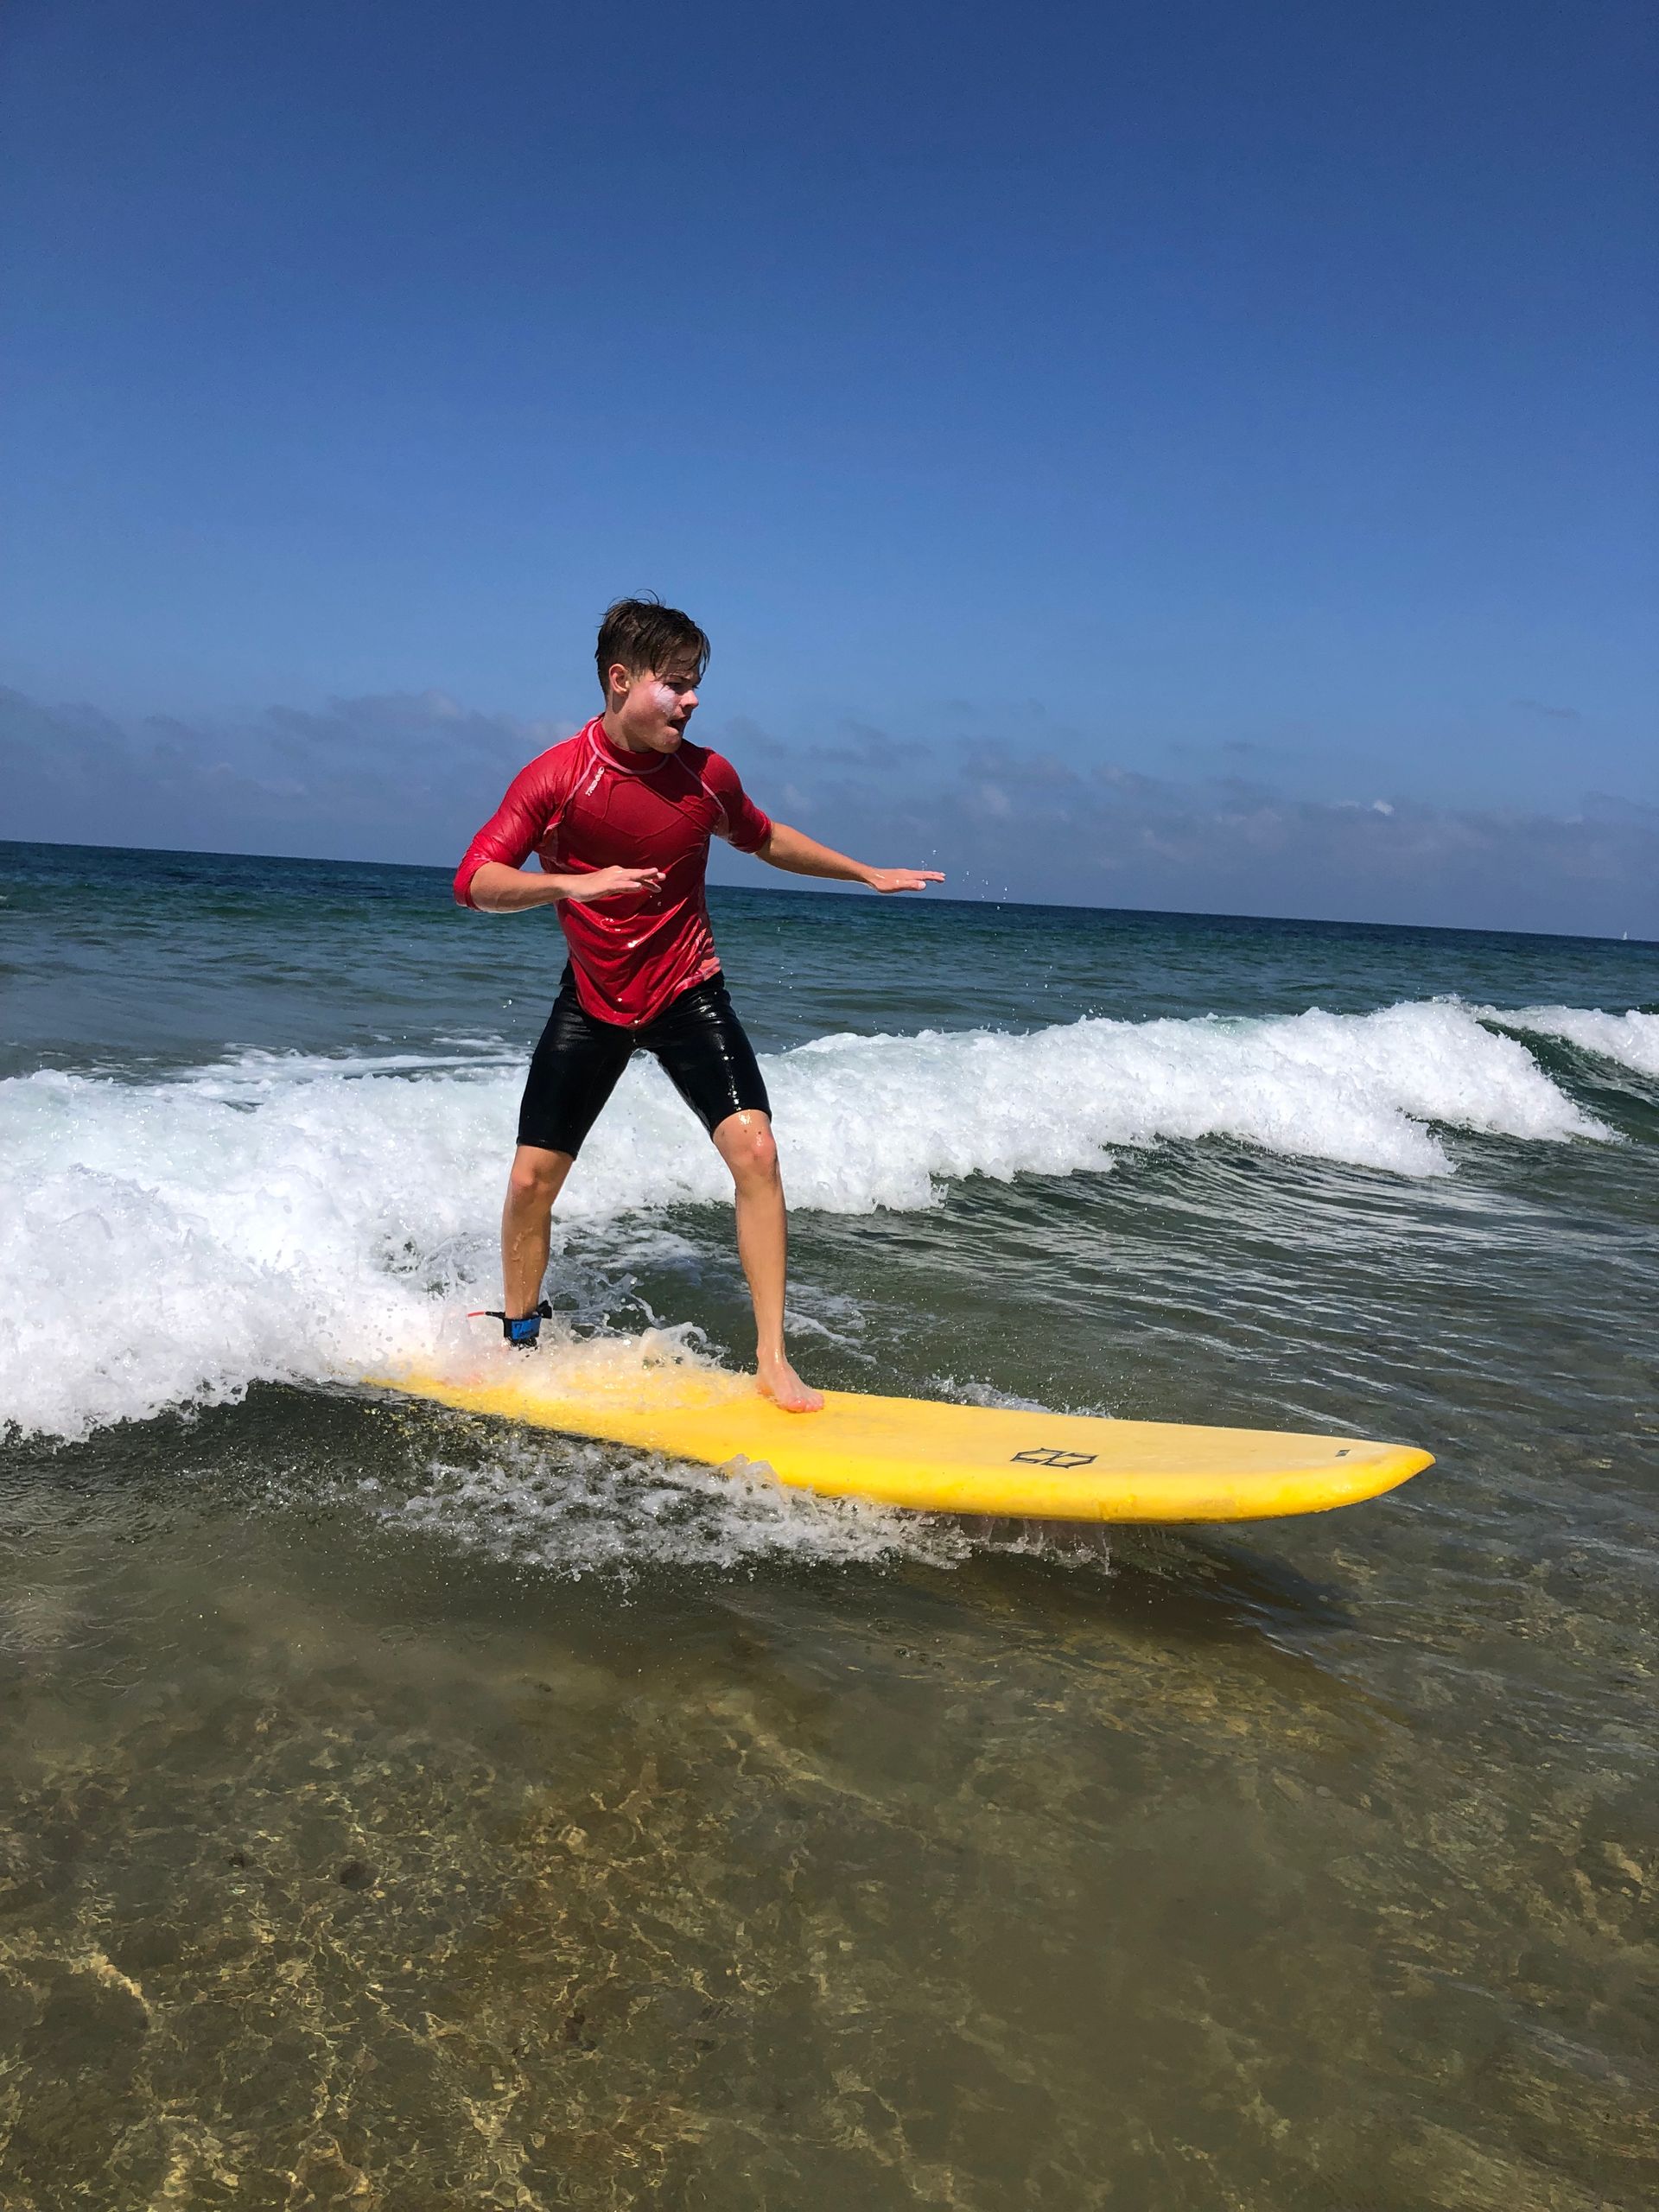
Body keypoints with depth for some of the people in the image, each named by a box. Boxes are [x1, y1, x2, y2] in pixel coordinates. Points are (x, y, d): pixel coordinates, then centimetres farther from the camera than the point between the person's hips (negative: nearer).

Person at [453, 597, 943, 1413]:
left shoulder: (707, 777, -6)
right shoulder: (553, 778, -14)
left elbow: (765, 839, 15)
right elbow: (474, 882, -21)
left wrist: (866, 873, 20)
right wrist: (571, 884, -38)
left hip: (687, 992, 1)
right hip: (592, 1000, 0)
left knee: (754, 1147, -18)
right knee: (532, 1178, 1)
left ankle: (773, 1363, -9)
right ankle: (519, 1341, 29)